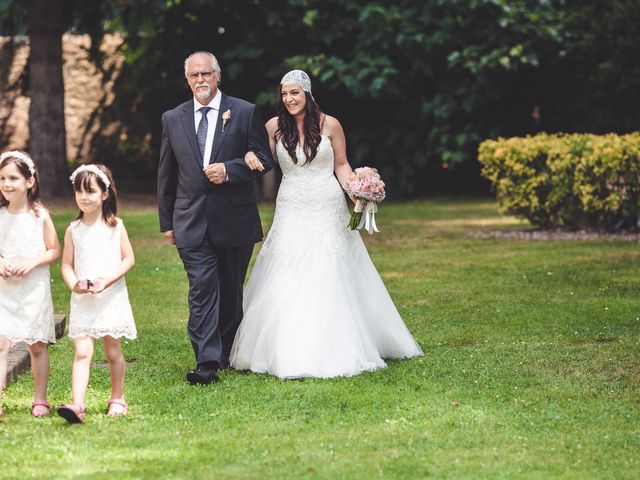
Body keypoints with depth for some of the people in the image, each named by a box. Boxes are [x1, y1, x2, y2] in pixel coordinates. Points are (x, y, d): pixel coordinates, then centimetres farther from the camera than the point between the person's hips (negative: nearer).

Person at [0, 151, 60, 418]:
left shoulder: (40, 215, -5)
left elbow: (54, 251, -2)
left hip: (34, 289, -1)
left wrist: (32, 262, -17)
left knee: (37, 345, 9)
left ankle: (40, 400, 22)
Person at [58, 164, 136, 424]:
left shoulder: (115, 226, -1)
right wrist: (73, 284, -17)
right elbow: (66, 265, 4)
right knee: (82, 352, -11)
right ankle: (76, 405, -21)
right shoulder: (73, 229, 2)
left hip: (112, 298, 0)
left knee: (112, 351, 10)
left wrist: (106, 281, -16)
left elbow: (128, 259, -3)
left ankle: (117, 399, 28)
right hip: (82, 301, 0)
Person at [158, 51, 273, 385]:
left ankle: (227, 352, 29)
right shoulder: (173, 119, 8)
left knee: (231, 291, 12)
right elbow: (166, 174, 12)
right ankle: (207, 361, -15)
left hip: (235, 219, 0)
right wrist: (166, 221, 10)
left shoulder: (245, 113, 1)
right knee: (201, 289, -10)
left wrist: (229, 169, -16)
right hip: (191, 221, 0)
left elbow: (264, 158, 0)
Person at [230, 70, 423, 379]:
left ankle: (335, 351, 8)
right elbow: (263, 162, 9)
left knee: (329, 280, -1)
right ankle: (291, 352, 4)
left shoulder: (329, 125, -2)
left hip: (327, 211, -1)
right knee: (286, 282, -3)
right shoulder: (274, 127, 1)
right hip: (291, 212, 2)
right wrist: (249, 156, -14)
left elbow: (341, 165, 4)